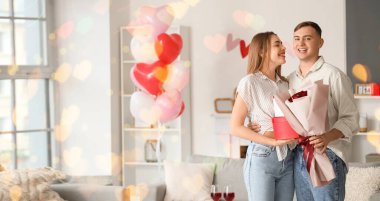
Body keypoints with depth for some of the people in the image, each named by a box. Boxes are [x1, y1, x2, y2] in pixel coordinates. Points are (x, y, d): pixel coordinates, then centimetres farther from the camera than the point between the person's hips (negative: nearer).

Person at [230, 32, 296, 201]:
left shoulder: (285, 84, 11)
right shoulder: (249, 82, -7)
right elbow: (235, 128, -10)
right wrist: (272, 141, -18)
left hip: (287, 158, 6)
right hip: (261, 157, -6)